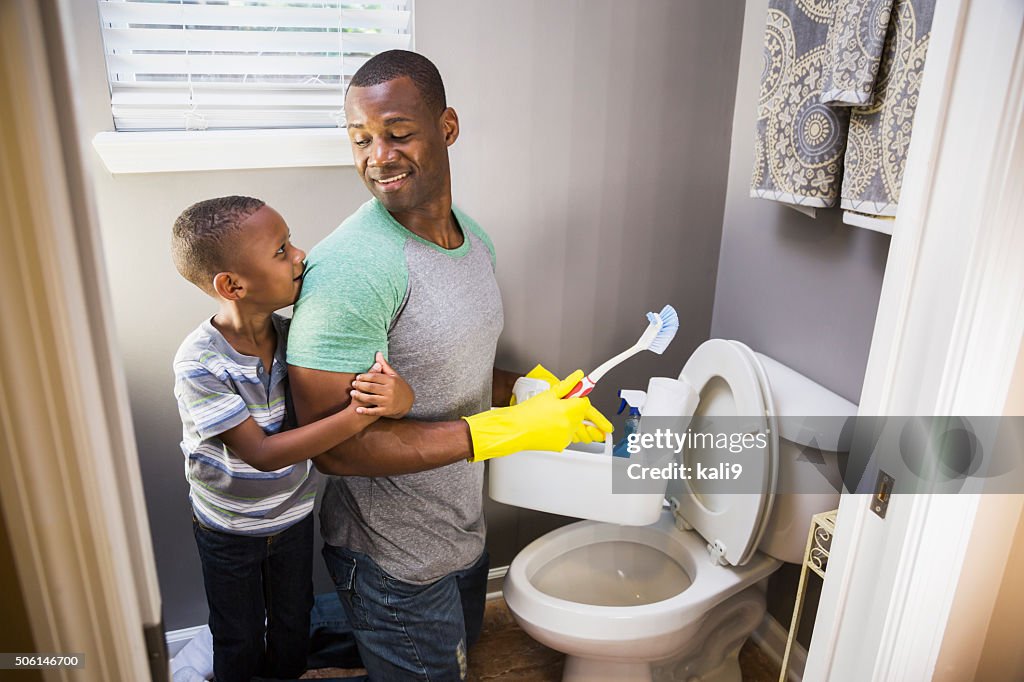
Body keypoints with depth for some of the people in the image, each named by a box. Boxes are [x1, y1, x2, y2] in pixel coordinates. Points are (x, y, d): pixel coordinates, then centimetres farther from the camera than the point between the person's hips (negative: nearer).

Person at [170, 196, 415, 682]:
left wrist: (399, 397, -42)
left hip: (294, 515, 4)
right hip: (228, 531, -3)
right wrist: (357, 417, -45)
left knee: (292, 627, 26)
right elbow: (263, 454, -34)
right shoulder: (199, 364, -29)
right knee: (239, 641, 22)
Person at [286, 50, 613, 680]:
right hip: (392, 557, -7)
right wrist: (504, 430, -31)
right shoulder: (349, 268, -28)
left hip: (464, 528, 8)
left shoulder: (475, 240, -1)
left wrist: (530, 390, -8)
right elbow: (333, 444, -29)